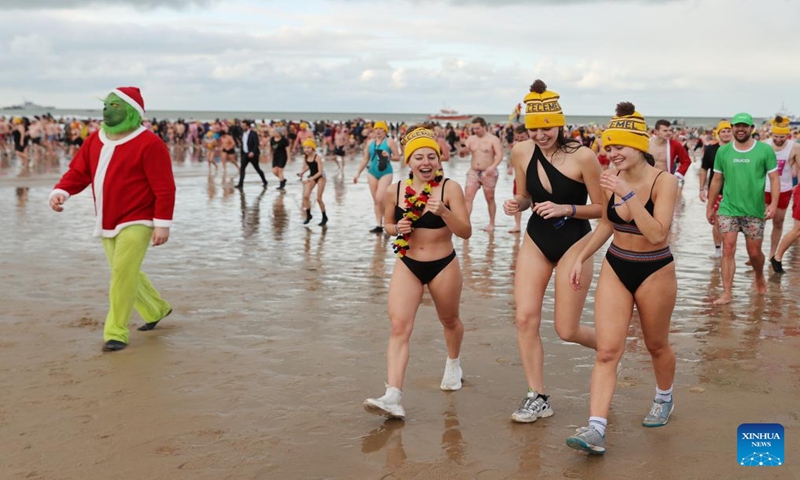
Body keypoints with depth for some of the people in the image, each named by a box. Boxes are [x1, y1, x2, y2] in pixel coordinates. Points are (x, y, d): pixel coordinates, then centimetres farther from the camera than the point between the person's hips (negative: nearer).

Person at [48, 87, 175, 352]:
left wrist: (162, 223, -19)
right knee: (125, 273, 18)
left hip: (136, 222, -8)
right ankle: (157, 310, 39)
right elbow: (78, 172, 7)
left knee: (123, 273, -15)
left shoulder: (148, 143, -15)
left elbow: (164, 187, -17)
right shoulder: (95, 140, 7)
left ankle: (116, 333, -6)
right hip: (107, 223, 8)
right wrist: (61, 191, -13)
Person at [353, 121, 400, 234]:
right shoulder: (370, 143, 10)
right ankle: (379, 225, 10)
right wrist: (358, 173, 12)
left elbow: (397, 157, -3)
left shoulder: (390, 142, -3)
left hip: (386, 172, -5)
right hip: (372, 172, 5)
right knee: (375, 200, 5)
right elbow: (365, 159, 15)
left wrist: (389, 156, -22)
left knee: (380, 198, -16)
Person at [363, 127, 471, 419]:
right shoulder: (394, 191, -4)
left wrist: (444, 212, -31)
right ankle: (392, 397, -22)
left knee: (449, 320, 22)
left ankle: (453, 365, 53)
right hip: (407, 266, 1)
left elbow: (466, 232, -15)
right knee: (399, 327, -15)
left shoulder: (450, 188, -12)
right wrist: (397, 228, -11)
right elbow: (388, 225, 12)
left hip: (444, 266, -1)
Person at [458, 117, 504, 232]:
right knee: (467, 197, -9)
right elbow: (461, 154, 6)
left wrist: (493, 167, -33)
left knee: (490, 199, 6)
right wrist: (462, 151, -20)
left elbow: (499, 155, -15)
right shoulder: (471, 139, 8)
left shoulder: (493, 139, -5)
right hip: (473, 172, 4)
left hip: (488, 173, -4)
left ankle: (491, 224, 18)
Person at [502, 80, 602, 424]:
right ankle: (537, 398, 8)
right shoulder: (521, 153, -4)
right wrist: (515, 204, -11)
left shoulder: (582, 156, -17)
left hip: (573, 243, -4)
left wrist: (565, 209, -25)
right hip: (536, 240, 4)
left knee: (567, 330, 0)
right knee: (525, 318, -6)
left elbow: (601, 208, -10)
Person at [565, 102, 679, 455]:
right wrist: (581, 258, 11)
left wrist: (628, 195, -35)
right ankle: (596, 429, -13)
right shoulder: (612, 179, -4)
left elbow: (657, 234, -30)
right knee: (607, 351, -7)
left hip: (655, 271, -3)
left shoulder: (664, 182, -19)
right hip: (615, 267, 3)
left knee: (656, 345, 18)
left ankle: (664, 398, 47)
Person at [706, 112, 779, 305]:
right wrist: (709, 206, 10)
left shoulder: (765, 150, -4)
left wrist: (774, 203, -14)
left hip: (755, 210, -1)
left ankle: (760, 277, 40)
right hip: (728, 209, 1)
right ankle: (727, 293, -1)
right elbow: (716, 180, 9)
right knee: (728, 249, -5)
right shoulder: (723, 151, 1)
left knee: (754, 252, 9)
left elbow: (774, 179, -3)